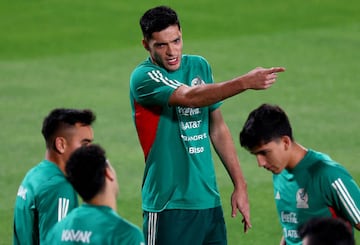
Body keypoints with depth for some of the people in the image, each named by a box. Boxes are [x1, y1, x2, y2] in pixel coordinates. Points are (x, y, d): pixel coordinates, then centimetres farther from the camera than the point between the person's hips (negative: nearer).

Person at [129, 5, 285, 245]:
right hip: (170, 205, -6)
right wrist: (245, 82, -37)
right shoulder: (144, 77, -10)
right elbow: (190, 97, -27)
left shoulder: (199, 66, 10)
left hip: (210, 200, 6)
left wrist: (240, 184, 12)